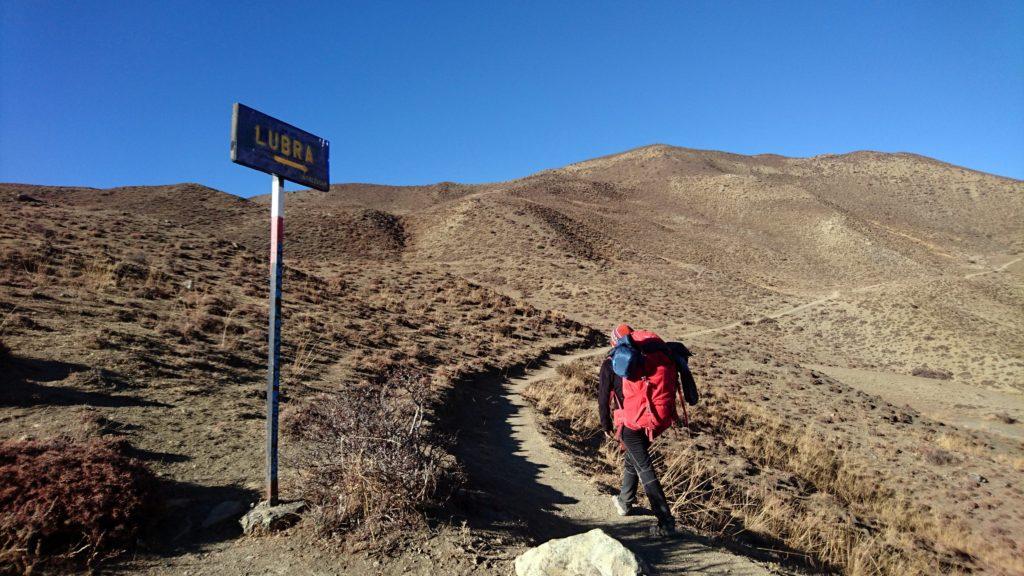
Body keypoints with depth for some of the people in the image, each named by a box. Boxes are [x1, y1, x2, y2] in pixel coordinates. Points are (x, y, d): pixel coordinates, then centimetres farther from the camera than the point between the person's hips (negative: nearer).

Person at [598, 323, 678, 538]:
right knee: (632, 460, 25)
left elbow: (603, 398, -5)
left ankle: (666, 522, -5)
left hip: (628, 424, -5)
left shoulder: (610, 364, -7)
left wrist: (606, 426, 6)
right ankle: (624, 502, 43)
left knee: (645, 470, -3)